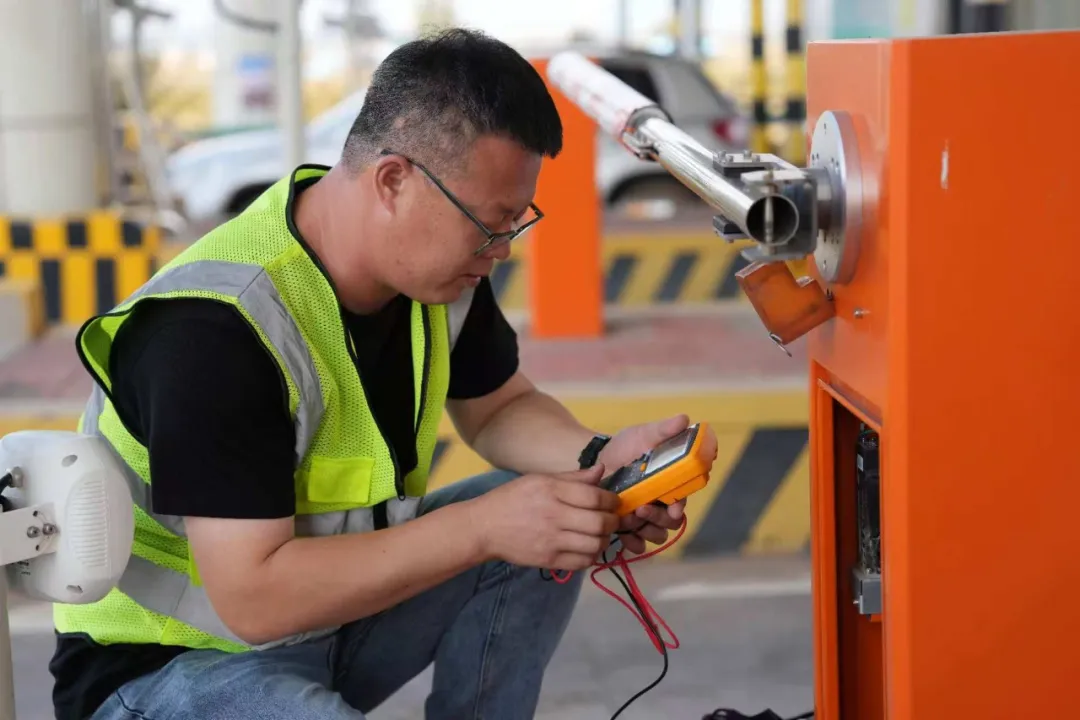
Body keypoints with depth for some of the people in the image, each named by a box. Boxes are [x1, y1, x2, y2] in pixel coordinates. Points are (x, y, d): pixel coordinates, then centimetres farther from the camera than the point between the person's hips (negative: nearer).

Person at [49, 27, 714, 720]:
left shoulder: (437, 263, -6)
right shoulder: (215, 328, -30)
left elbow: (500, 408, 11)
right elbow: (254, 596, -31)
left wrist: (598, 459, -11)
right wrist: (484, 527, -32)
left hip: (335, 608, 8)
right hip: (169, 663, -8)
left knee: (549, 534, -8)